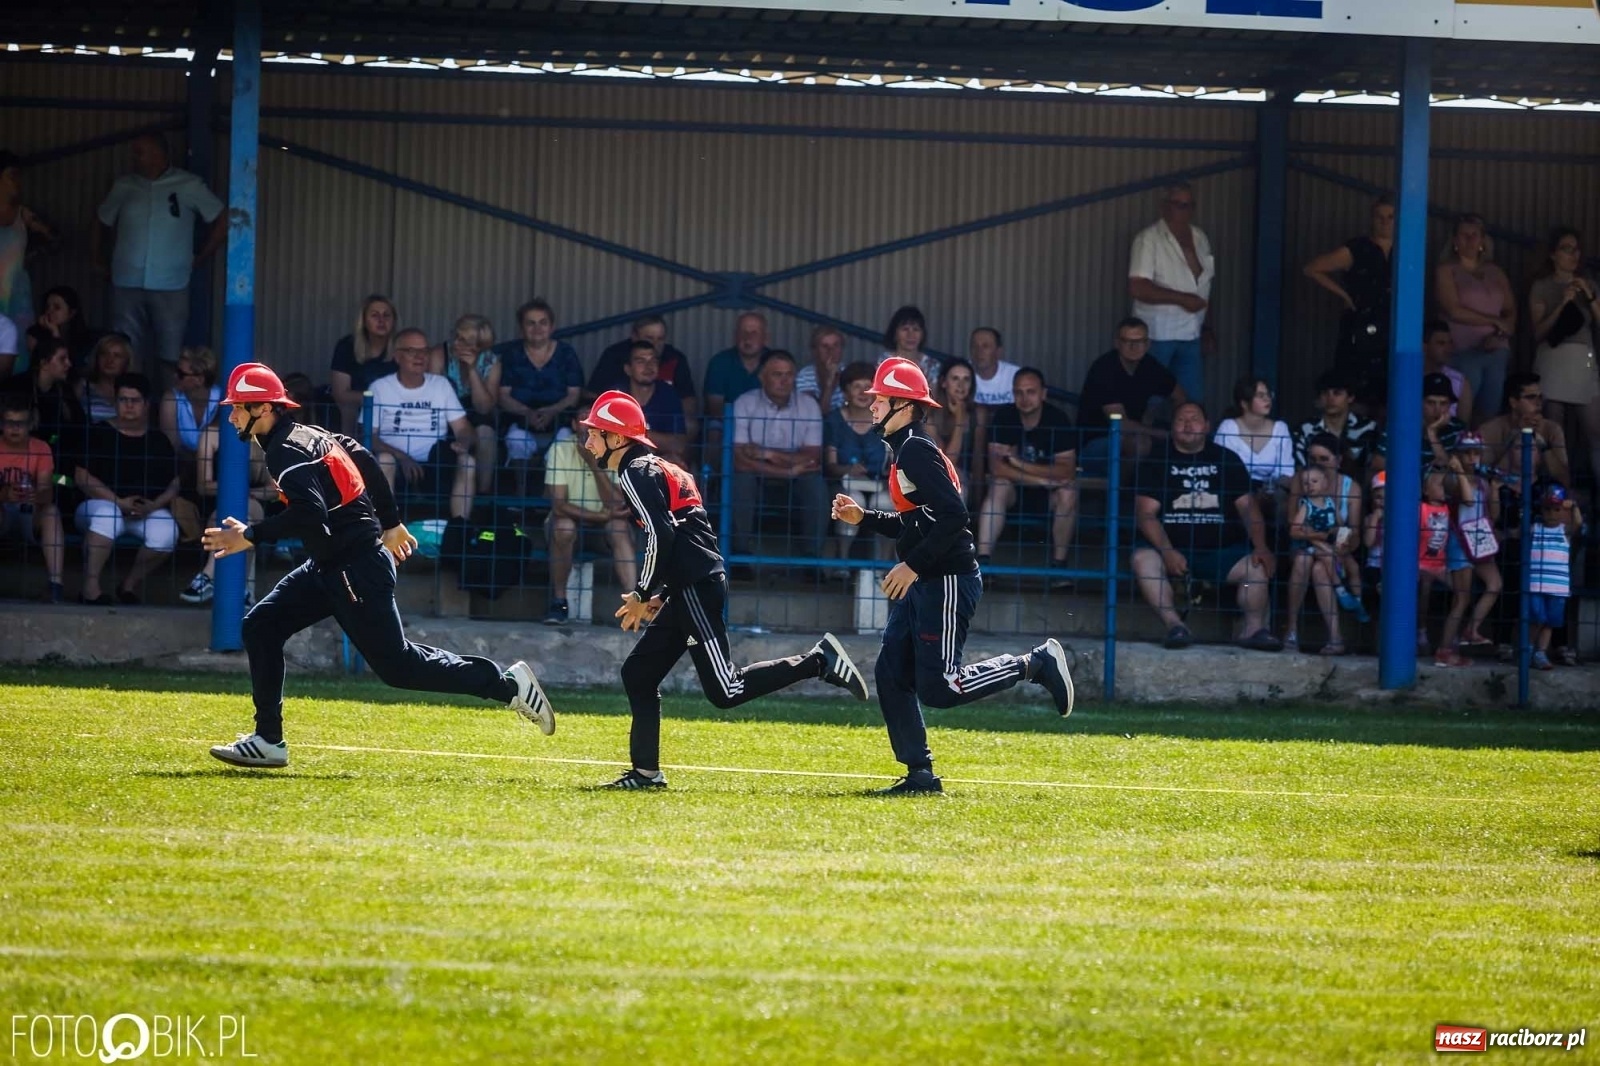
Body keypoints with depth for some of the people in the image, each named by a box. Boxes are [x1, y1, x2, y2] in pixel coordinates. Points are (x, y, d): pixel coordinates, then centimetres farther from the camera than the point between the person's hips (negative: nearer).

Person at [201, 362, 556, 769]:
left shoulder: (286, 451, -17)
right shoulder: (305, 434, 12)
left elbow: (309, 514, -32)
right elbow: (364, 460, 21)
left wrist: (251, 536, -28)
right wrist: (390, 523, 28)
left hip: (357, 567, -11)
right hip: (330, 565, 11)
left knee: (394, 664, -5)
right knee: (261, 626, 7)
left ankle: (507, 684, 3)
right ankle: (267, 741, 7)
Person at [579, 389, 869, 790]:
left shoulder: (636, 473, -7)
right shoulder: (658, 470, 23)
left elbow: (661, 536, -18)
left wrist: (643, 595, -10)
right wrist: (661, 595, 19)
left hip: (695, 588, -10)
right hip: (690, 590, 10)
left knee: (725, 691, -12)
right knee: (638, 673, 12)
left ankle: (818, 662, -11)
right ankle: (645, 771, 11)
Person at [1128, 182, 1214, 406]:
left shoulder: (1200, 238, 11)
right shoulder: (1149, 239, -10)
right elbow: (1137, 288, -19)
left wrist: (1207, 330, 17)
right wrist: (1182, 299, -19)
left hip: (1191, 336, 6)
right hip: (1157, 337, -6)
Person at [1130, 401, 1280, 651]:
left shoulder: (1226, 460, 11)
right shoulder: (1156, 463, 4)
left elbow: (1248, 506, 5)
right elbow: (1146, 513, -6)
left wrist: (1260, 547, -13)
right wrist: (1167, 552, -23)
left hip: (1220, 550, 2)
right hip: (1171, 548, -2)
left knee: (1257, 566, -22)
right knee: (1144, 559, -33)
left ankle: (1254, 628, -15)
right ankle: (1174, 624, -35)